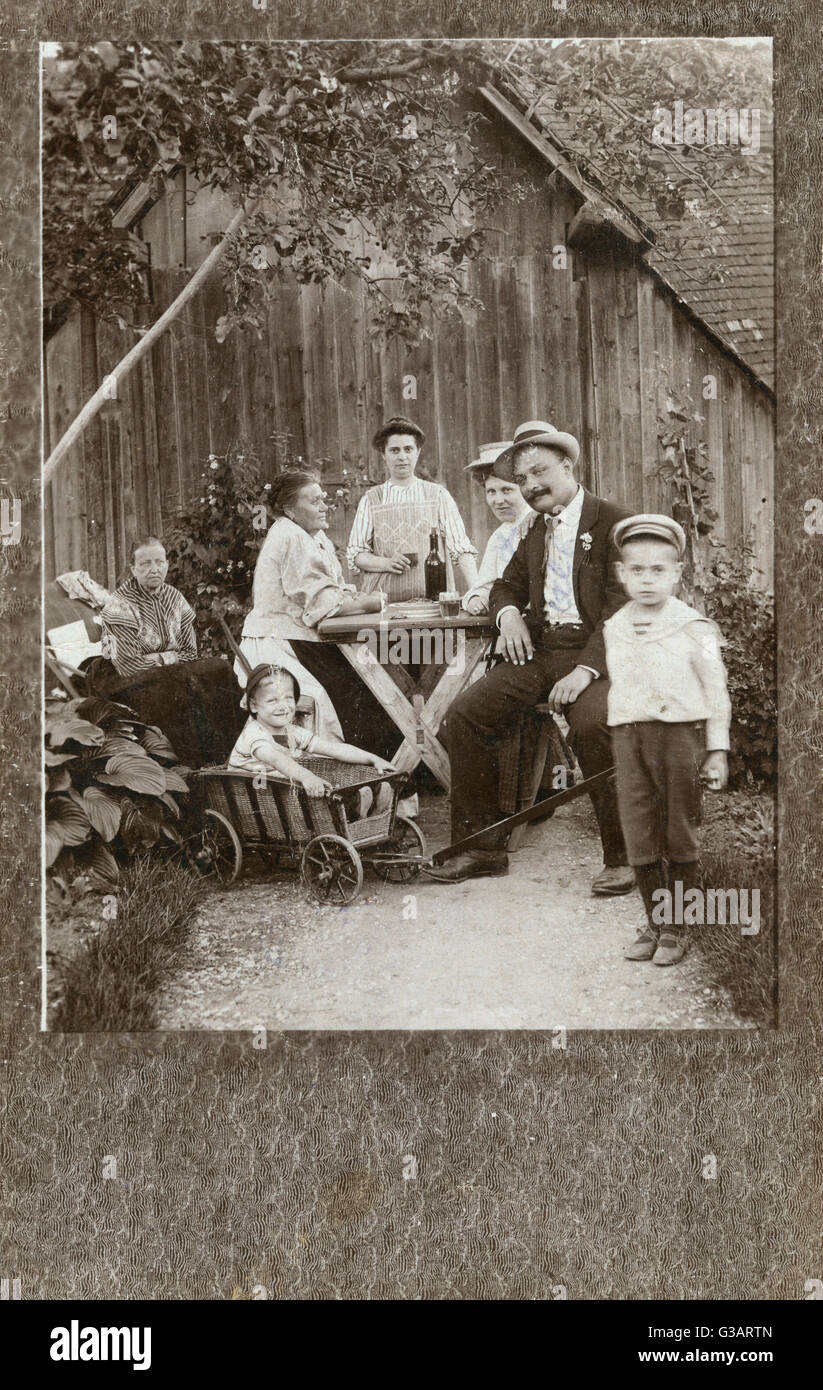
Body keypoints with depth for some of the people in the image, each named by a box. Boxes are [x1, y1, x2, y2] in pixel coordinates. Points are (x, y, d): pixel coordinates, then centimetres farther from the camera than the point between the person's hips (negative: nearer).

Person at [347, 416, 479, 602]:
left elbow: (461, 550, 5)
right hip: (385, 601, 0)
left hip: (434, 599, 0)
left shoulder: (438, 495, 10)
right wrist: (386, 563, -7)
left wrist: (476, 593, -8)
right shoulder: (370, 500, 12)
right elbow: (355, 554, 12)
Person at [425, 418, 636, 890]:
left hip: (594, 652, -7)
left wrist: (586, 670, -24)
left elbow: (622, 608, -12)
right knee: (466, 713, -11)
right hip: (539, 648, 7)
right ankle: (483, 846, 0)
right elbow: (507, 585, 29)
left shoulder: (614, 521, -4)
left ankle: (621, 857, -17)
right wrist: (509, 612, 3)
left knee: (591, 724, -35)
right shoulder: (536, 530, 19)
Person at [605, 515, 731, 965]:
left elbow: (715, 690, -2)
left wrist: (717, 750, -4)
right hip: (628, 737, 4)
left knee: (680, 839, 5)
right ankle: (654, 922, 21)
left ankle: (674, 929, 17)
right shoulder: (614, 629, 8)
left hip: (680, 733, -3)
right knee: (639, 839, 6)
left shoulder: (693, 628, -5)